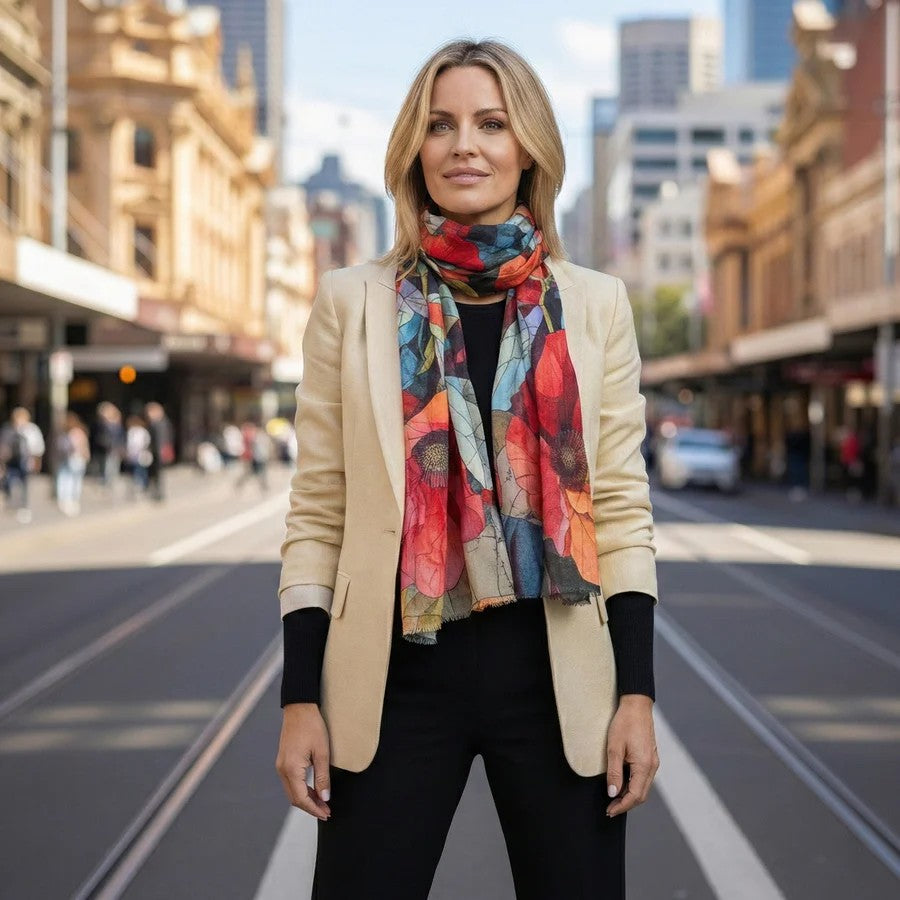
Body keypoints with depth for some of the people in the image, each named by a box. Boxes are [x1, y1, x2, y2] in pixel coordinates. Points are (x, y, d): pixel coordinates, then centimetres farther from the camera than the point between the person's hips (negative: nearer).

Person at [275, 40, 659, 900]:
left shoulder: (595, 304, 4)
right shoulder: (352, 300, 3)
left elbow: (621, 509, 4)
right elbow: (316, 514, 3)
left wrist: (637, 694, -2)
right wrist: (300, 699, -2)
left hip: (557, 677, 1)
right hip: (399, 677, 0)